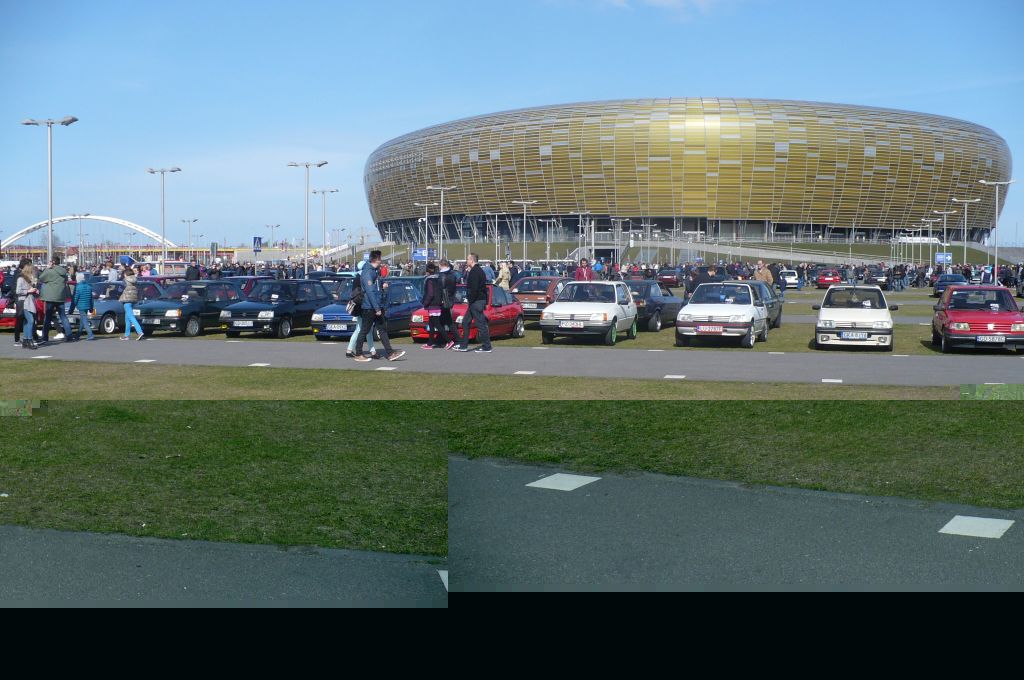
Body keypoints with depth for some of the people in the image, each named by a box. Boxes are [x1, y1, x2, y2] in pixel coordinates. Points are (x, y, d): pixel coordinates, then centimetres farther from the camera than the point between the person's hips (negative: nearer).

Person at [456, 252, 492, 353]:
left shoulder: (475, 271, -16)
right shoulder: (479, 270, 16)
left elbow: (474, 288, -23)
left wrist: (470, 300, -16)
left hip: (476, 302, -11)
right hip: (480, 300, 11)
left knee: (481, 324, -6)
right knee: (466, 322, 14)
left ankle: (487, 347, -3)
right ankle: (463, 346, 18)